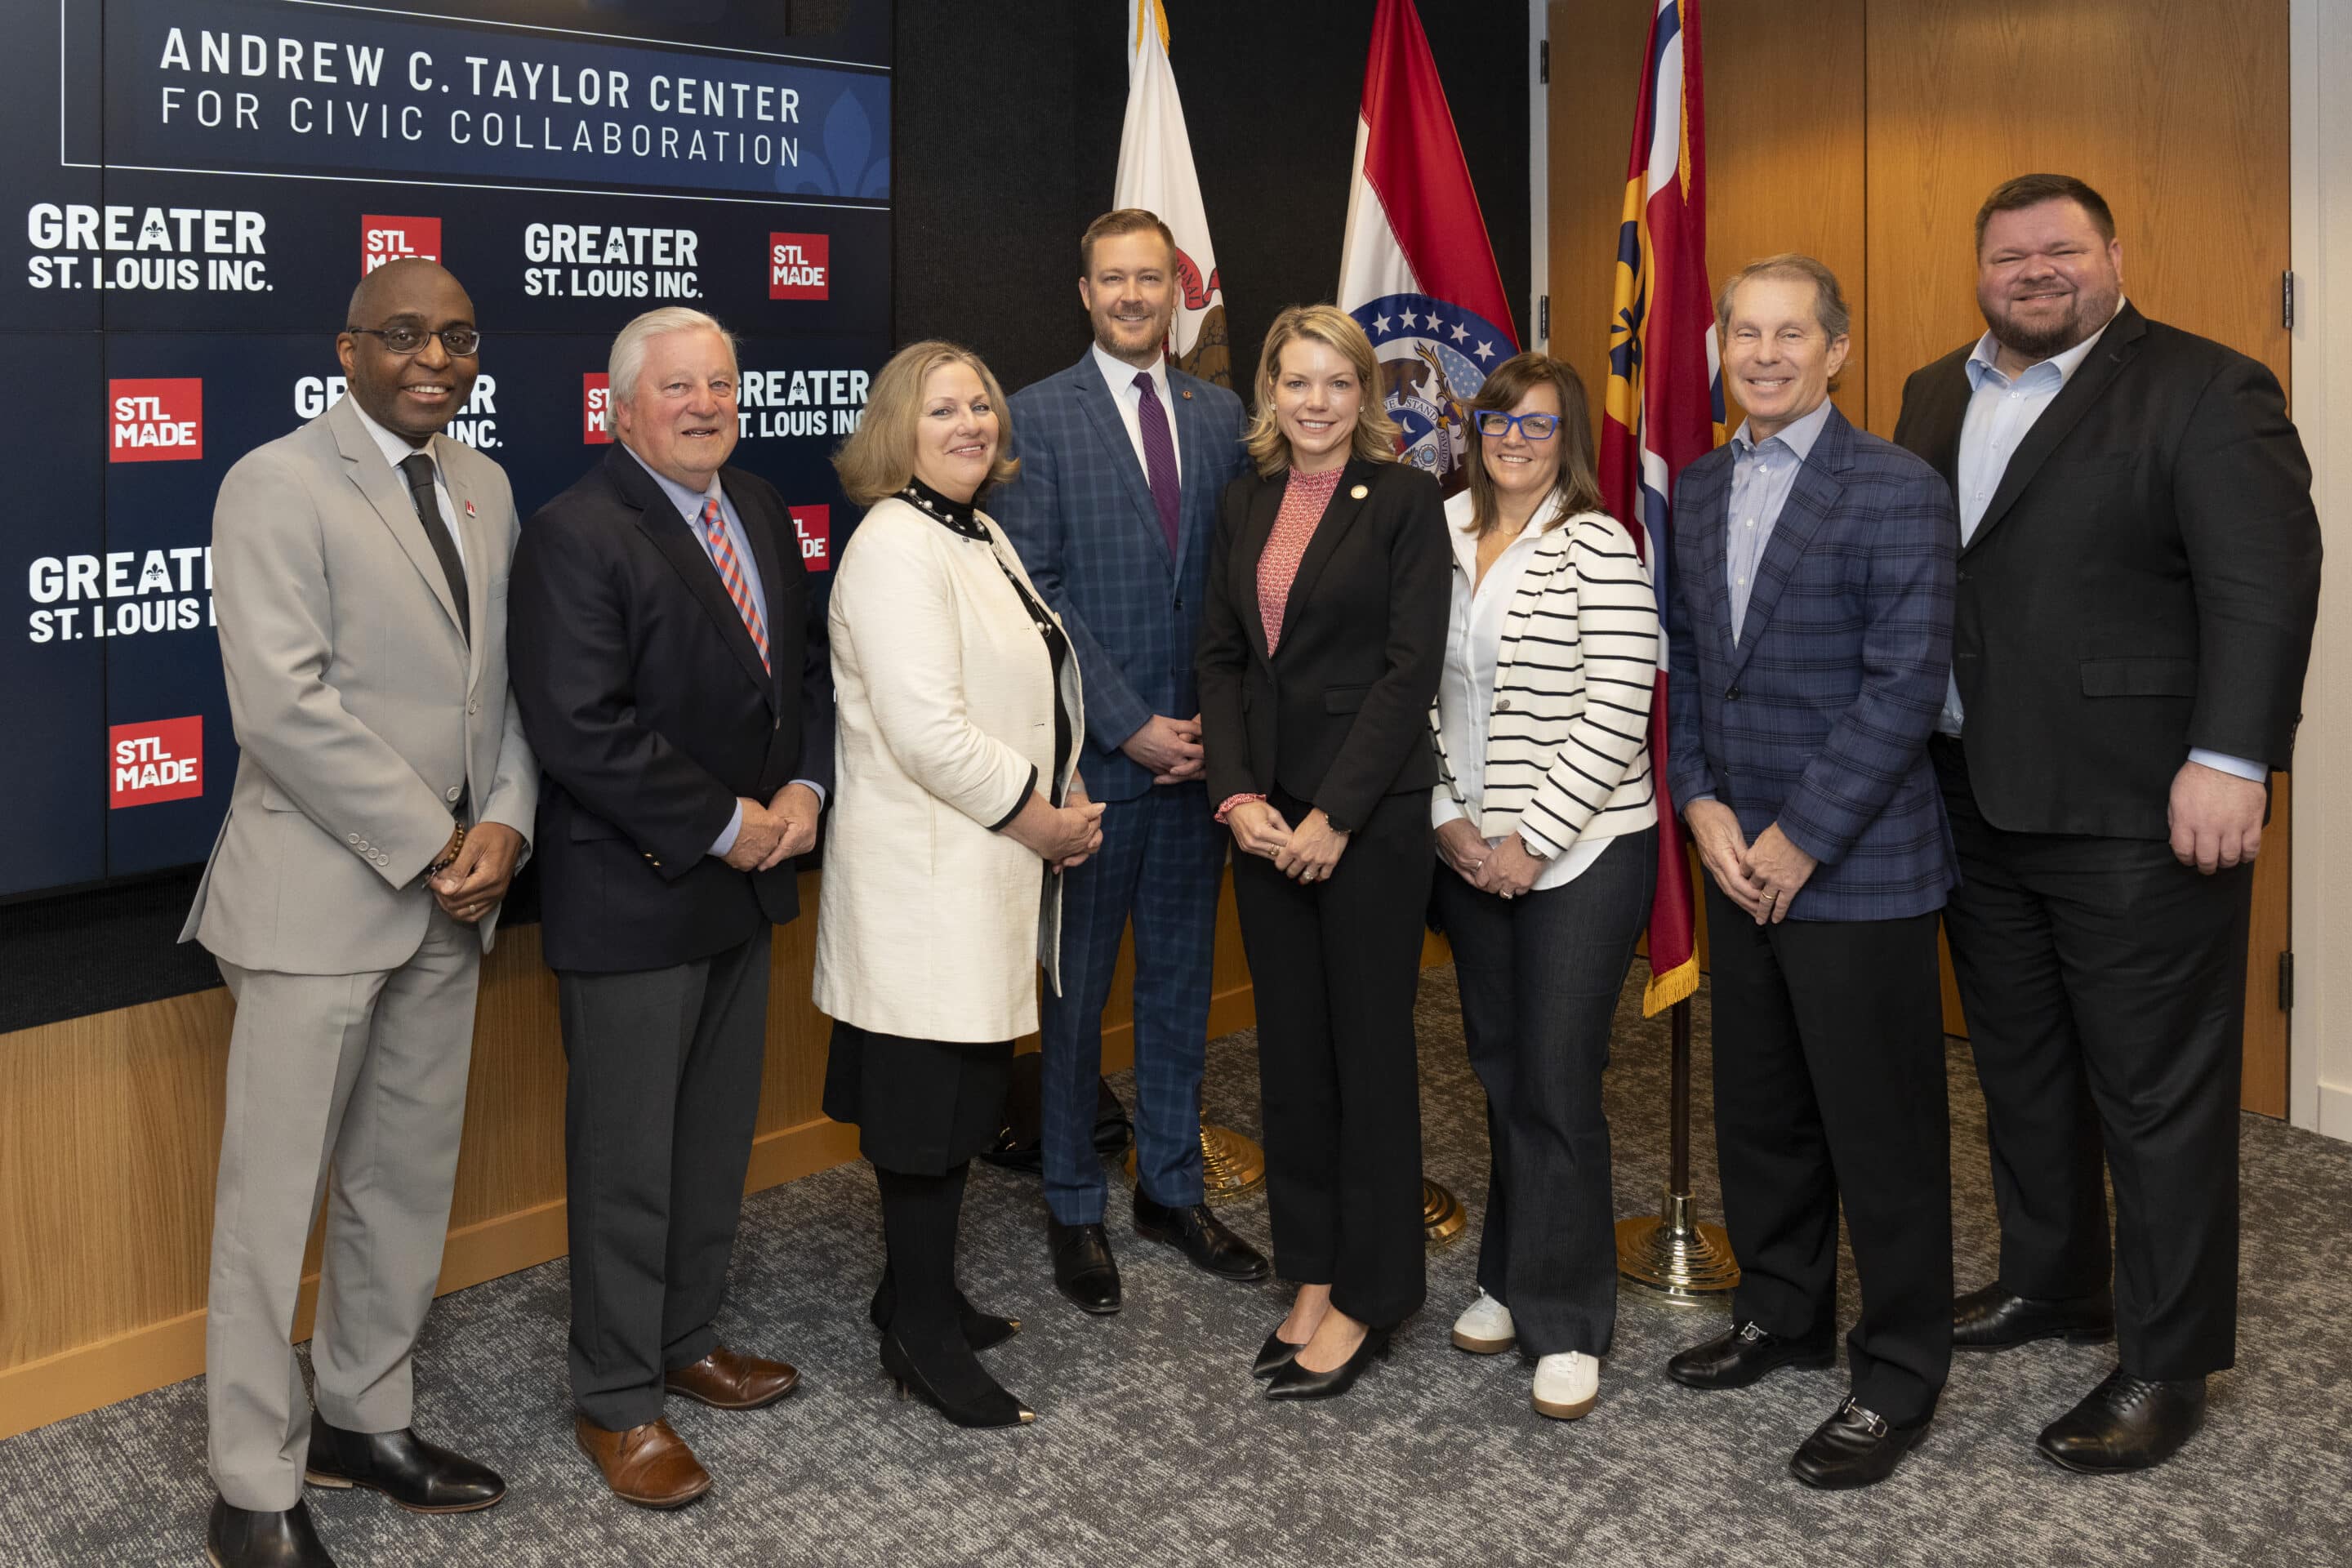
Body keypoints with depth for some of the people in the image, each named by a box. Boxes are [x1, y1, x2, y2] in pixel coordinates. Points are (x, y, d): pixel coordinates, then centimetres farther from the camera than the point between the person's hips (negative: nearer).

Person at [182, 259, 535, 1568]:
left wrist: (504, 823, -5)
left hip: (452, 892, 7)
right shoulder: (278, 486, -10)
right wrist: (432, 848, -15)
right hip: (320, 894, -7)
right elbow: (283, 706, -18)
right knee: (278, 1193, 3)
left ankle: (368, 1419, 32)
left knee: (412, 1178, 15)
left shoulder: (486, 487, 11)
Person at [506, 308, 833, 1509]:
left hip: (747, 877, 8)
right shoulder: (576, 535, -16)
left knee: (717, 1134, 18)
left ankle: (687, 1340, 35)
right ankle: (616, 1401, 18)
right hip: (631, 898, -8)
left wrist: (804, 790, -2)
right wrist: (722, 823, -18)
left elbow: (807, 664, 14)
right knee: (628, 1156, 3)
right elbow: (578, 729, -23)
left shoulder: (761, 512, 10)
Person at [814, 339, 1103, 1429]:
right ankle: (922, 1337, 12)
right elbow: (928, 731, -23)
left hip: (985, 875, 9)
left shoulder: (982, 537, 15)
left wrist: (1066, 803, 8)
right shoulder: (895, 546, -16)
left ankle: (920, 1295, 30)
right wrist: (1042, 821, -14)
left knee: (959, 1096, 17)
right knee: (931, 1104, -1)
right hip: (927, 878, -9)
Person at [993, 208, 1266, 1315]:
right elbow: (1037, 592, -11)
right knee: (1077, 988, 6)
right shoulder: (1038, 418, -5)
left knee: (1181, 980, 14)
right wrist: (1130, 725, -14)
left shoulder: (1220, 416, 9)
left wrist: (1216, 720, -3)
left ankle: (1171, 1188, 28)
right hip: (1093, 756, -4)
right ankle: (1074, 1210, 20)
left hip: (1196, 752, 4)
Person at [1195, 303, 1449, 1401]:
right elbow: (1220, 657, 10)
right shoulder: (1245, 504, 11)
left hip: (1371, 808, -5)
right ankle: (1312, 1275, 23)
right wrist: (1237, 794, -4)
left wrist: (1336, 815, -15)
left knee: (1370, 1047, 2)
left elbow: (1413, 665, -11)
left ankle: (1367, 1297, 14)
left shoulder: (1404, 500, -5)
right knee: (1290, 1045, 10)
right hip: (1265, 811, 6)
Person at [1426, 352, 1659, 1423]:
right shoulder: (1438, 538, 6)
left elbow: (1617, 715, -13)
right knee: (1500, 1072, 14)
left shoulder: (1598, 546, -9)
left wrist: (1532, 839, -14)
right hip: (1467, 849, 5)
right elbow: (1417, 689, 9)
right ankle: (1513, 1278, 31)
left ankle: (1566, 1324, 12)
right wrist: (1449, 818, -1)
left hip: (1581, 851, -5)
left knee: (1557, 1085, -2)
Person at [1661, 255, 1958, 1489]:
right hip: (1737, 861, 6)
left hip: (1857, 867, -6)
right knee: (1758, 1111, 17)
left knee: (1882, 1130, 3)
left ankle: (1899, 1371, 17)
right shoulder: (1693, 492, 10)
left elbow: (1906, 683, -15)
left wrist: (1802, 836, -16)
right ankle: (1782, 1314, 35)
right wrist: (1702, 805, -2)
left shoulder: (1898, 491, -10)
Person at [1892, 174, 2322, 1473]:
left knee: (2156, 1090, 1)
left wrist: (2228, 760, -22)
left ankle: (2167, 1362, 12)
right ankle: (2049, 1281, 35)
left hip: (2134, 809, -7)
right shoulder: (1935, 398, 14)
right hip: (1975, 803, 7)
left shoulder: (2204, 392, -7)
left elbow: (2266, 582, -14)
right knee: (2019, 1068, 18)